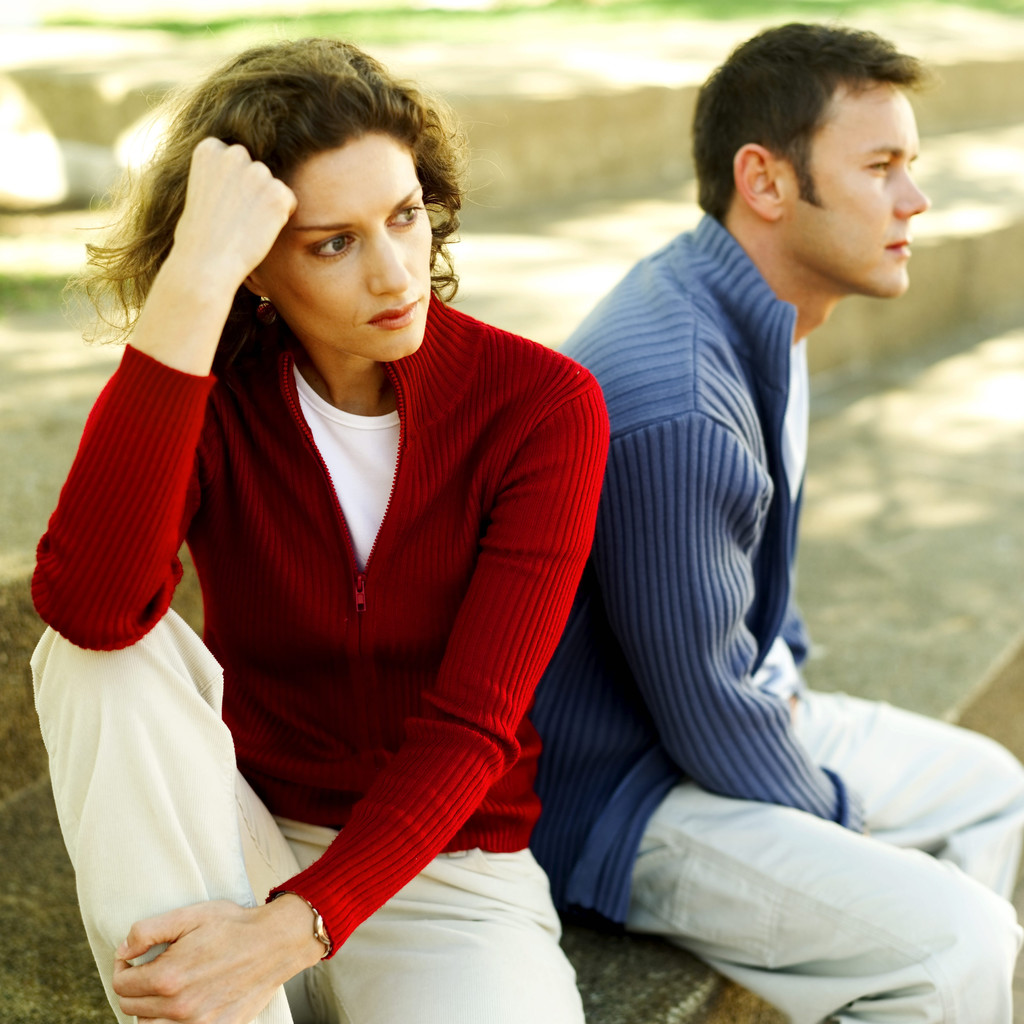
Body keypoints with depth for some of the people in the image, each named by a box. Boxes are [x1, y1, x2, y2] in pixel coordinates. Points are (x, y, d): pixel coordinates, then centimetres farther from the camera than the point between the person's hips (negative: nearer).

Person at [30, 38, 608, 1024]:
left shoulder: (542, 405, -11)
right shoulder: (209, 396, -8)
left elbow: (471, 727, -16)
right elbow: (86, 608, -30)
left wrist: (291, 929, -27)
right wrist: (193, 284, -33)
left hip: (451, 876, -2)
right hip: (242, 855, 3)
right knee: (104, 654, -25)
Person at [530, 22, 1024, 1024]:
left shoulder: (751, 313, 0)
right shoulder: (675, 405, -33)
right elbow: (707, 712, -24)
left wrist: (784, 675, 9)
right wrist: (835, 815, -7)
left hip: (727, 703, 10)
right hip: (617, 798, -10)